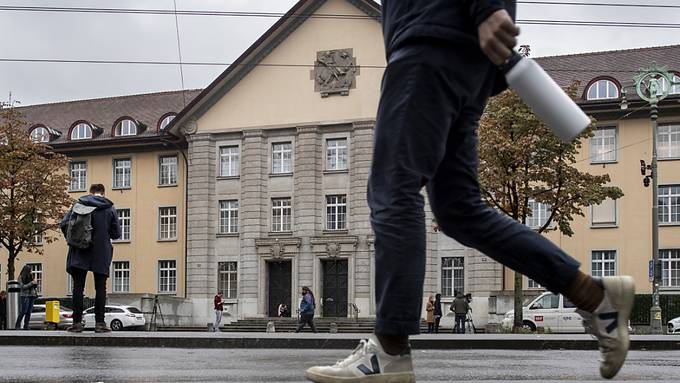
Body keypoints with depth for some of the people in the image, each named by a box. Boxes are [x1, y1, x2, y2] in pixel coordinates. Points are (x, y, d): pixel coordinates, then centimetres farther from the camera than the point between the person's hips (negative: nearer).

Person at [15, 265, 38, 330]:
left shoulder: (32, 276, 11)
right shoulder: (21, 278, -4)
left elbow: (35, 286, 19)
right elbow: (22, 287, -12)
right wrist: (31, 283, -16)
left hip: (32, 295, 5)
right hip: (25, 295, -5)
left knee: (29, 312, 2)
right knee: (23, 311, -9)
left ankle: (26, 326, 5)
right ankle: (17, 325, -1)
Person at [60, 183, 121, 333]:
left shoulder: (78, 204, 5)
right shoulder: (110, 208, 3)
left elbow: (64, 224, 1)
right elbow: (116, 233, 3)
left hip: (79, 253, 1)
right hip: (101, 254, -1)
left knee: (78, 287, 3)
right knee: (100, 288, 4)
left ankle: (77, 322, -1)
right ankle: (99, 322, -1)